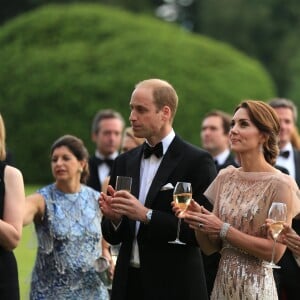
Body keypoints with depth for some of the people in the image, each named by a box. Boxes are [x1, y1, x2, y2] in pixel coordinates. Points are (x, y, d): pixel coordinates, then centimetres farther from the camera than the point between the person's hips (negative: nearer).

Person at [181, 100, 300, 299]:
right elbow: (210, 247, 7)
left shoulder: (280, 185, -11)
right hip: (222, 283, 5)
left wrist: (224, 229, -17)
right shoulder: (225, 178, 6)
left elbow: (275, 251, -16)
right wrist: (198, 219, -12)